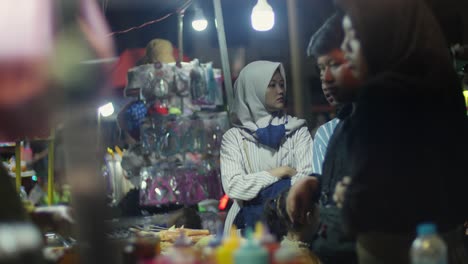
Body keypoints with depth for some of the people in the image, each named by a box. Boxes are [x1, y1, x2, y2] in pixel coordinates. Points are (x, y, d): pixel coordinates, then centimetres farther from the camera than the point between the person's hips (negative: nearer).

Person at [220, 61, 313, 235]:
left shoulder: (297, 130, 10)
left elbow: (306, 179, -2)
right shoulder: (234, 137, 6)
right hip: (249, 220, 0)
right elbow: (233, 187, -6)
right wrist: (279, 172, -6)